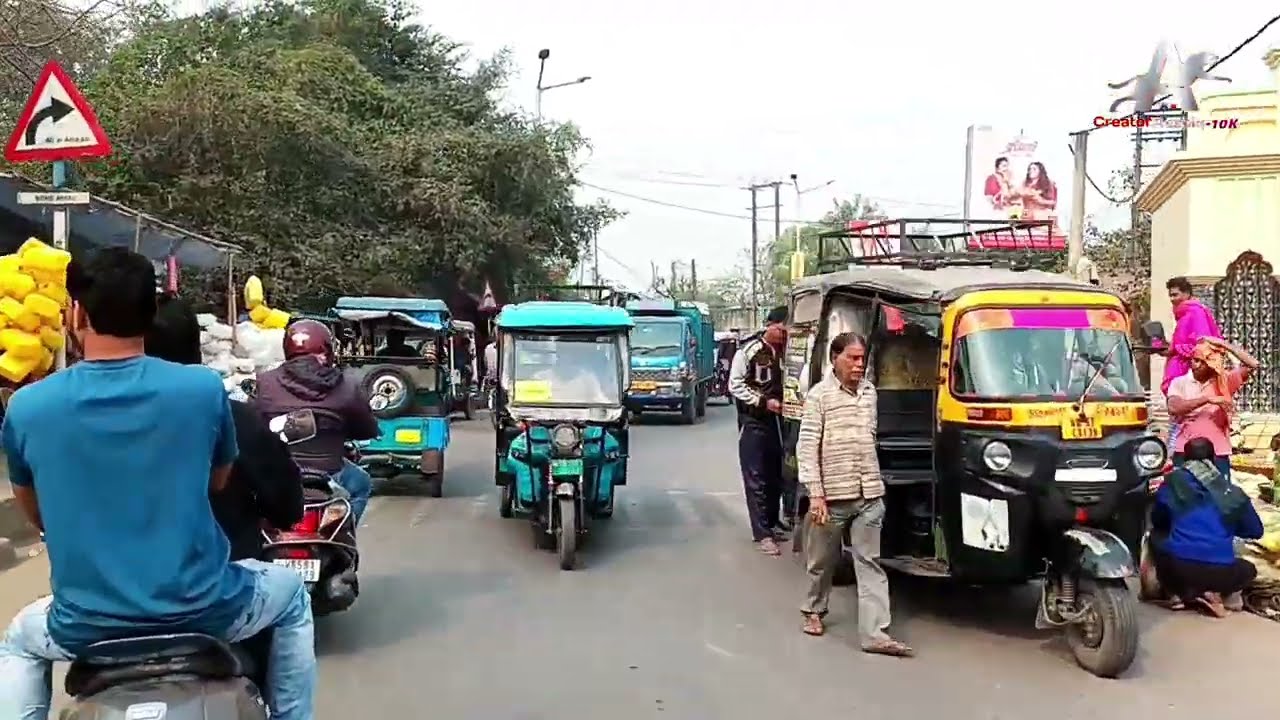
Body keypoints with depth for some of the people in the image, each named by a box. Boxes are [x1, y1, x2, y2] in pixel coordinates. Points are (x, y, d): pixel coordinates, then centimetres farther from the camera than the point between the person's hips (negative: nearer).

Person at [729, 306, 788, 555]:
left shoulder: (784, 352, 4)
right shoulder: (749, 350, -10)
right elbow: (735, 386, -9)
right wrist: (764, 402, -17)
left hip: (776, 418, 5)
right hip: (753, 421, -5)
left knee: (776, 475, 12)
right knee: (756, 478, -3)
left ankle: (773, 523, 27)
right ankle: (762, 534, 0)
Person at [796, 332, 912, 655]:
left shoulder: (870, 391, 9)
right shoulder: (819, 395, -7)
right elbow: (806, 447, -10)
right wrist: (815, 494, -16)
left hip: (869, 495, 4)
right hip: (832, 496, -4)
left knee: (870, 563, 0)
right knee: (823, 561, 13)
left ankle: (874, 634, -1)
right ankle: (814, 610, 35)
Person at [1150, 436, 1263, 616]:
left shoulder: (1172, 483, 8)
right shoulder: (1234, 493, 10)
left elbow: (1157, 520, 19)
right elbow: (1256, 531, 21)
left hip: (1177, 567, -1)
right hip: (1220, 572, 1)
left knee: (1156, 536, 30)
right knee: (1248, 569, 34)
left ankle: (1180, 593, 11)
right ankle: (1220, 593, 2)